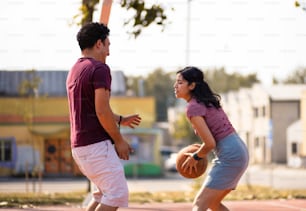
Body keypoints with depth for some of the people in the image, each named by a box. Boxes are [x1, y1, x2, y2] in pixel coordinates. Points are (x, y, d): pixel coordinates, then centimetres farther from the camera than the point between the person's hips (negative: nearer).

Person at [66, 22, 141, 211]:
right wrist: (119, 140, -10)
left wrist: (120, 120, 33)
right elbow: (102, 111, -19)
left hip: (79, 145, 9)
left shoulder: (75, 70, 17)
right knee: (117, 195, -6)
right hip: (96, 144, -9)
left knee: (104, 194, 18)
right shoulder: (100, 69, -12)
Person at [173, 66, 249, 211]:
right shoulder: (208, 100, 14)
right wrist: (199, 154, 16)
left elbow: (210, 143, -19)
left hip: (230, 156, -10)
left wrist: (195, 157, -1)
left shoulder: (193, 108, -14)